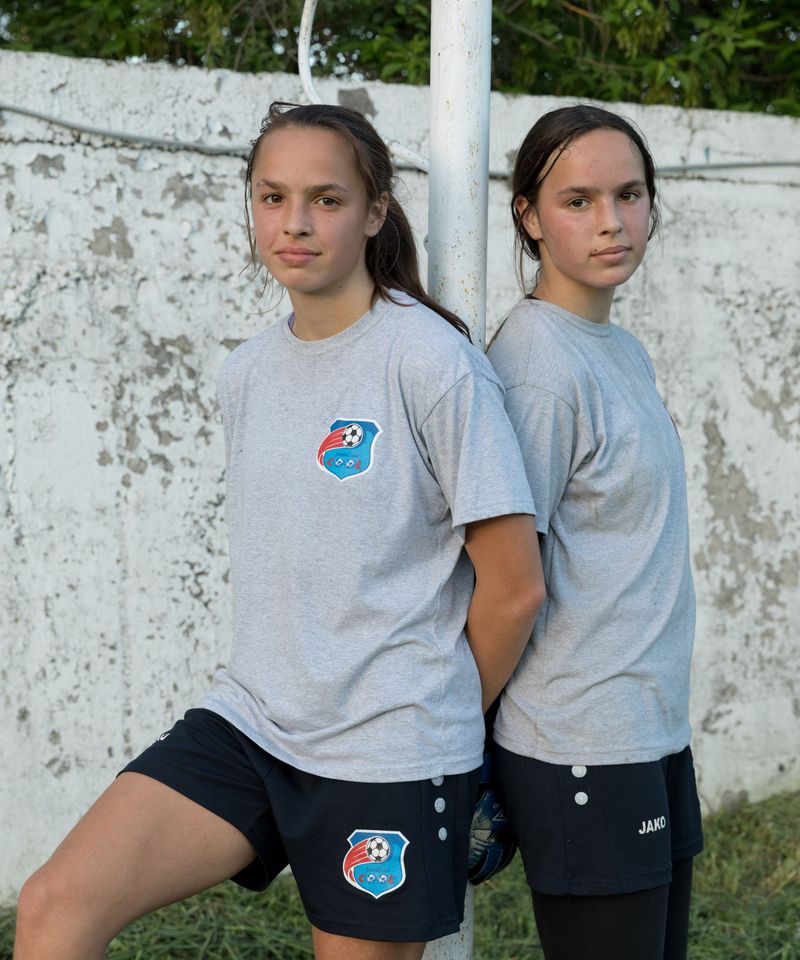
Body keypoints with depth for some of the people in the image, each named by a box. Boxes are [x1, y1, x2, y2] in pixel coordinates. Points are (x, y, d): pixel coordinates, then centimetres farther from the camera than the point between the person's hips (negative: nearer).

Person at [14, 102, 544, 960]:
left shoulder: (432, 364, -12)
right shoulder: (245, 374, 8)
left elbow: (514, 585, -10)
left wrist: (439, 714, 4)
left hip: (390, 758, -5)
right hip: (249, 721, 5)